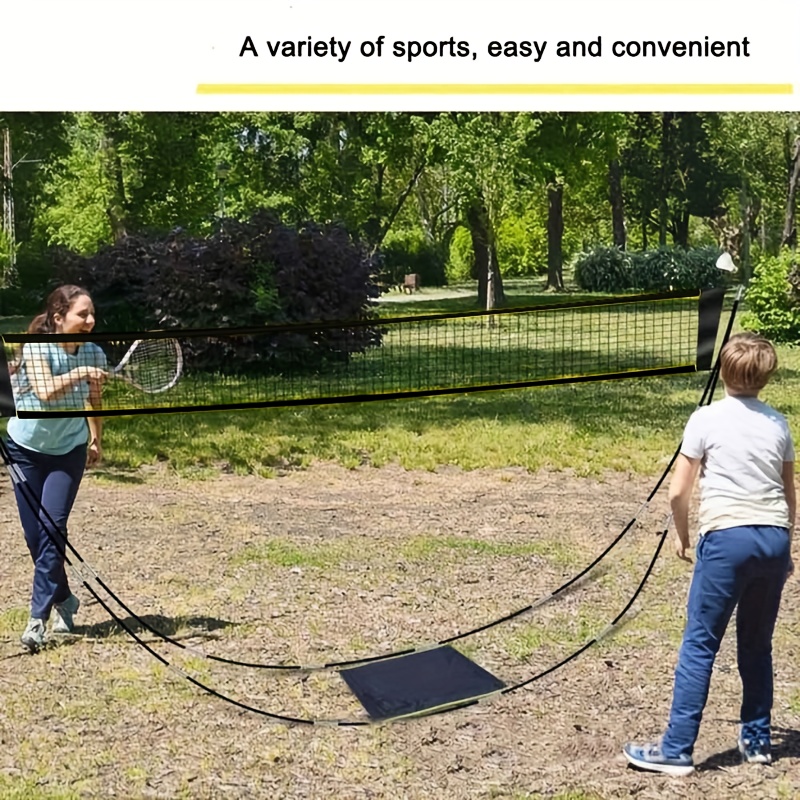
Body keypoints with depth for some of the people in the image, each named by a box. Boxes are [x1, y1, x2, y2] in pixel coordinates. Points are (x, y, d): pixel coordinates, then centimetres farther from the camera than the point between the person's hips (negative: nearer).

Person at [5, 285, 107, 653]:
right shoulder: (37, 347, -19)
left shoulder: (94, 354, -9)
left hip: (69, 451, 1)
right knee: (36, 536, 2)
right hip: (26, 449, -1)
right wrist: (78, 373, -49)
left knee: (52, 530, -14)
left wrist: (95, 440, 20)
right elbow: (45, 391, -38)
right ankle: (64, 599, 24)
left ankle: (38, 617, -11)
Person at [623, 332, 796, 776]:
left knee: (699, 645, -2)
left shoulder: (706, 419, -1)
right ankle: (757, 739, 25)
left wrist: (683, 535, 15)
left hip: (727, 539, -5)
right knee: (757, 644, 17)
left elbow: (678, 492, -2)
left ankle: (677, 750, -2)